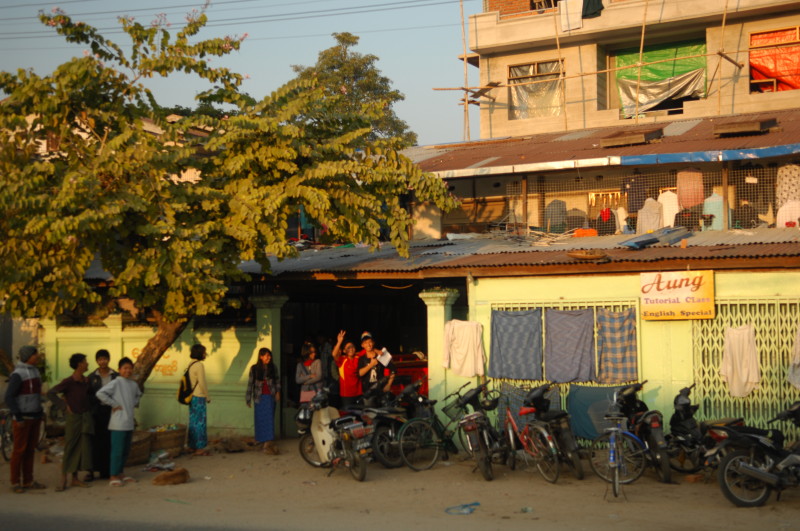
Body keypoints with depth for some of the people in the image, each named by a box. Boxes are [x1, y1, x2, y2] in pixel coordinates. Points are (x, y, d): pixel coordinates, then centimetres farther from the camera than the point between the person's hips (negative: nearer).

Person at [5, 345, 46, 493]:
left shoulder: (34, 371, 11)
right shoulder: (17, 374, -16)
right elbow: (9, 397, -19)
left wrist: (39, 414, 16)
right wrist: (18, 417, -21)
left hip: (34, 417, 8)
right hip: (22, 418, -8)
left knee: (30, 449, 10)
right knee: (19, 449, -2)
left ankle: (28, 481, 16)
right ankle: (15, 483, 5)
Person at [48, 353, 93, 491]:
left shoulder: (86, 381, 6)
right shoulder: (68, 381, -13)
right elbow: (51, 393, -17)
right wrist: (65, 405, -16)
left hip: (86, 417, 6)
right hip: (73, 417, -6)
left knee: (82, 448, 6)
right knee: (69, 448, -2)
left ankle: (74, 478, 14)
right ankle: (63, 479, 5)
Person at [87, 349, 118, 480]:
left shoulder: (116, 376, 6)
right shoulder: (92, 377, 5)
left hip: (111, 411, 1)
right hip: (97, 411, -1)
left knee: (109, 441, 3)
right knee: (96, 441, -2)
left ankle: (106, 471, 11)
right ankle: (93, 470, 4)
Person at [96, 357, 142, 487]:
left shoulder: (134, 384, 11)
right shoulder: (116, 383, -10)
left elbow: (138, 395, 34)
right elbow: (100, 393, -20)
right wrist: (114, 404, -15)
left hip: (129, 423, 7)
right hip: (118, 423, -7)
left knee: (125, 450, 14)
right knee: (117, 450, -5)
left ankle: (120, 474, 25)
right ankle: (113, 477, 3)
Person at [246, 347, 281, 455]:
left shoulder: (272, 367, 3)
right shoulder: (254, 368, -2)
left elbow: (277, 380, 14)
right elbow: (250, 383, 1)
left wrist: (278, 392, 2)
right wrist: (248, 399, 3)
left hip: (270, 397, 1)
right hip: (259, 397, -1)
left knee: (269, 419, -2)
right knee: (261, 420, -2)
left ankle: (268, 444, -2)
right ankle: (264, 442, 0)